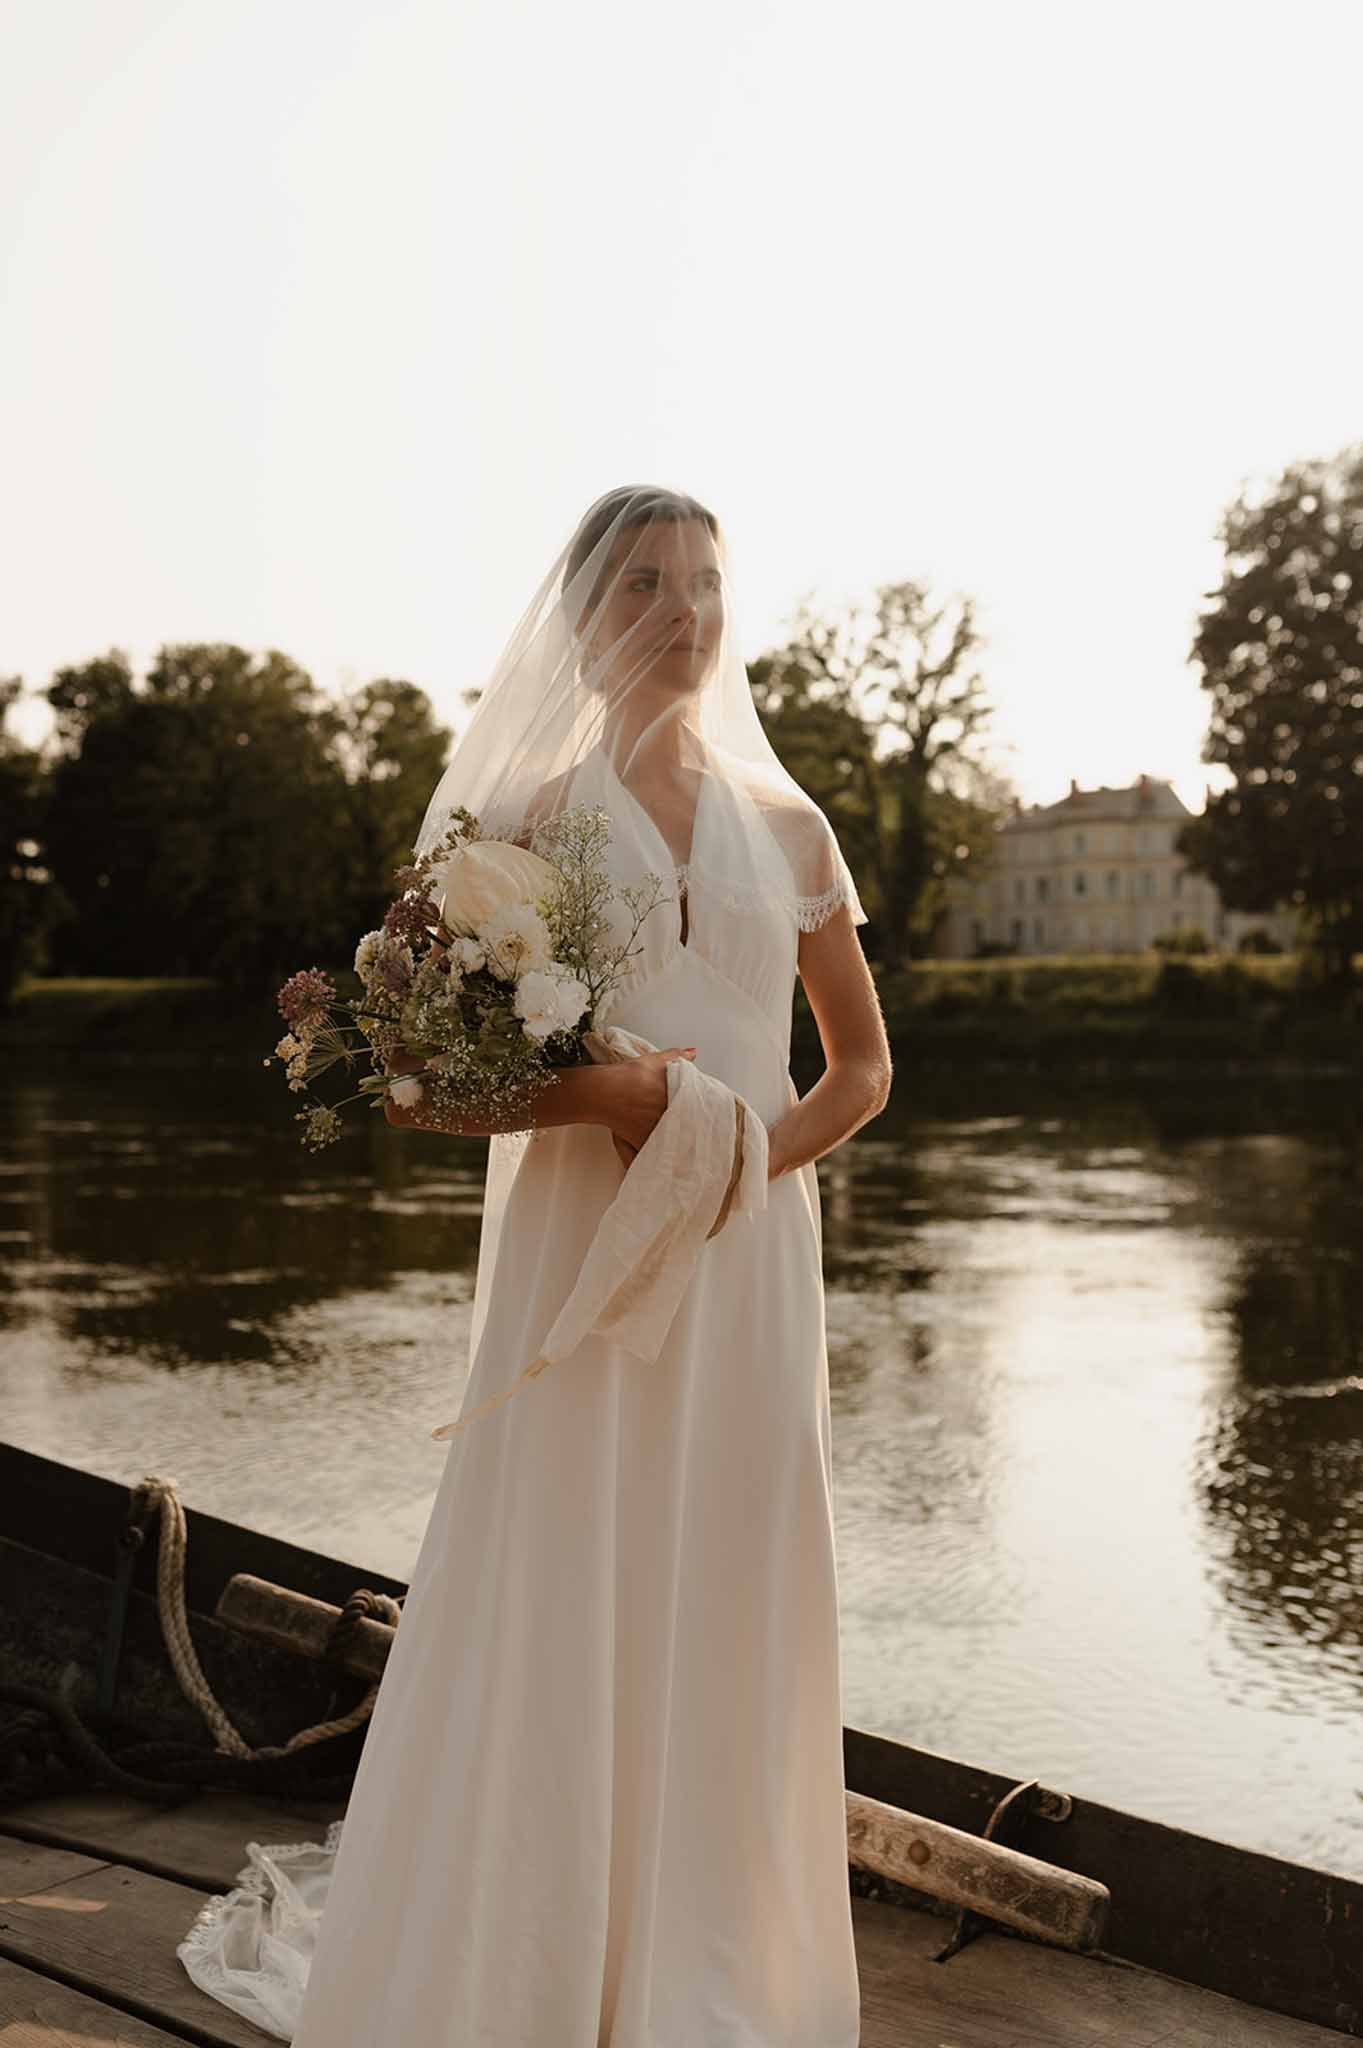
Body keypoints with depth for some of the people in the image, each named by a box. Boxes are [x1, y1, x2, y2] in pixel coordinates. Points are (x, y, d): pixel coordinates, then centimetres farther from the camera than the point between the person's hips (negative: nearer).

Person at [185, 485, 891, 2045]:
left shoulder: (786, 828, 11)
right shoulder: (530, 816, 3)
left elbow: (863, 1063, 16)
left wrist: (758, 1148, -4)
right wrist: (608, 1093, -17)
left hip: (750, 1256, 3)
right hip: (582, 1253, -3)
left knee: (729, 1619, 7)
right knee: (558, 1616, 0)